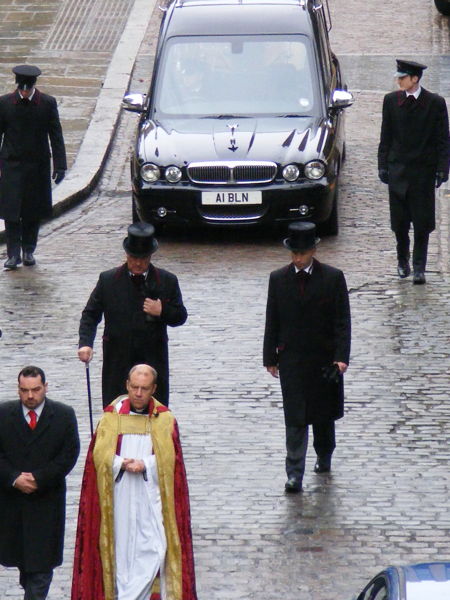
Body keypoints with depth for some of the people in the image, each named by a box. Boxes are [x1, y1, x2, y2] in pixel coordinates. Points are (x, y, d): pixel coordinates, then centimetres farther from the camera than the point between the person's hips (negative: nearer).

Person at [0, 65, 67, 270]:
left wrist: (60, 166, -5)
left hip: (38, 167, 1)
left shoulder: (48, 103, -3)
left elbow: (56, 135, 0)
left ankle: (29, 251, 20)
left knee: (33, 212, 8)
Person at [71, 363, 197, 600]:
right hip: (118, 497, 0)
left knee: (153, 551, -9)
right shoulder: (112, 416, 6)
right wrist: (122, 464, -16)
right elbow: (100, 455, 0)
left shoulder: (164, 419, 5)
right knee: (122, 551, 2)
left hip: (151, 496, 0)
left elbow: (169, 458, -1)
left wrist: (145, 465, -16)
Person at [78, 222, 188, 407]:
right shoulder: (108, 280, 2)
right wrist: (85, 343, -10)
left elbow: (180, 316, 9)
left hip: (153, 360, 0)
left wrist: (162, 312, -13)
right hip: (118, 362, 0)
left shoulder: (167, 281, 3)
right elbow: (90, 314, 5)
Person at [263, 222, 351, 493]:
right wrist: (270, 357, 4)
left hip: (324, 357, 0)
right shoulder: (278, 279, 1)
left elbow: (342, 321, -5)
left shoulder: (333, 278, -4)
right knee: (295, 418, -6)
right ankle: (295, 474, -8)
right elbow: (272, 322, 6)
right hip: (291, 358, 0)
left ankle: (324, 457, 38)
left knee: (324, 413, 15)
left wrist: (342, 357, -13)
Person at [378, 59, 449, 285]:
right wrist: (383, 165, 3)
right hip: (398, 168, 2)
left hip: (424, 170, -2)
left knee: (422, 222, -1)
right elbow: (386, 137, 8)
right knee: (399, 221, 8)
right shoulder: (391, 100, 3)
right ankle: (403, 260, 26)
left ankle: (419, 267, 6)